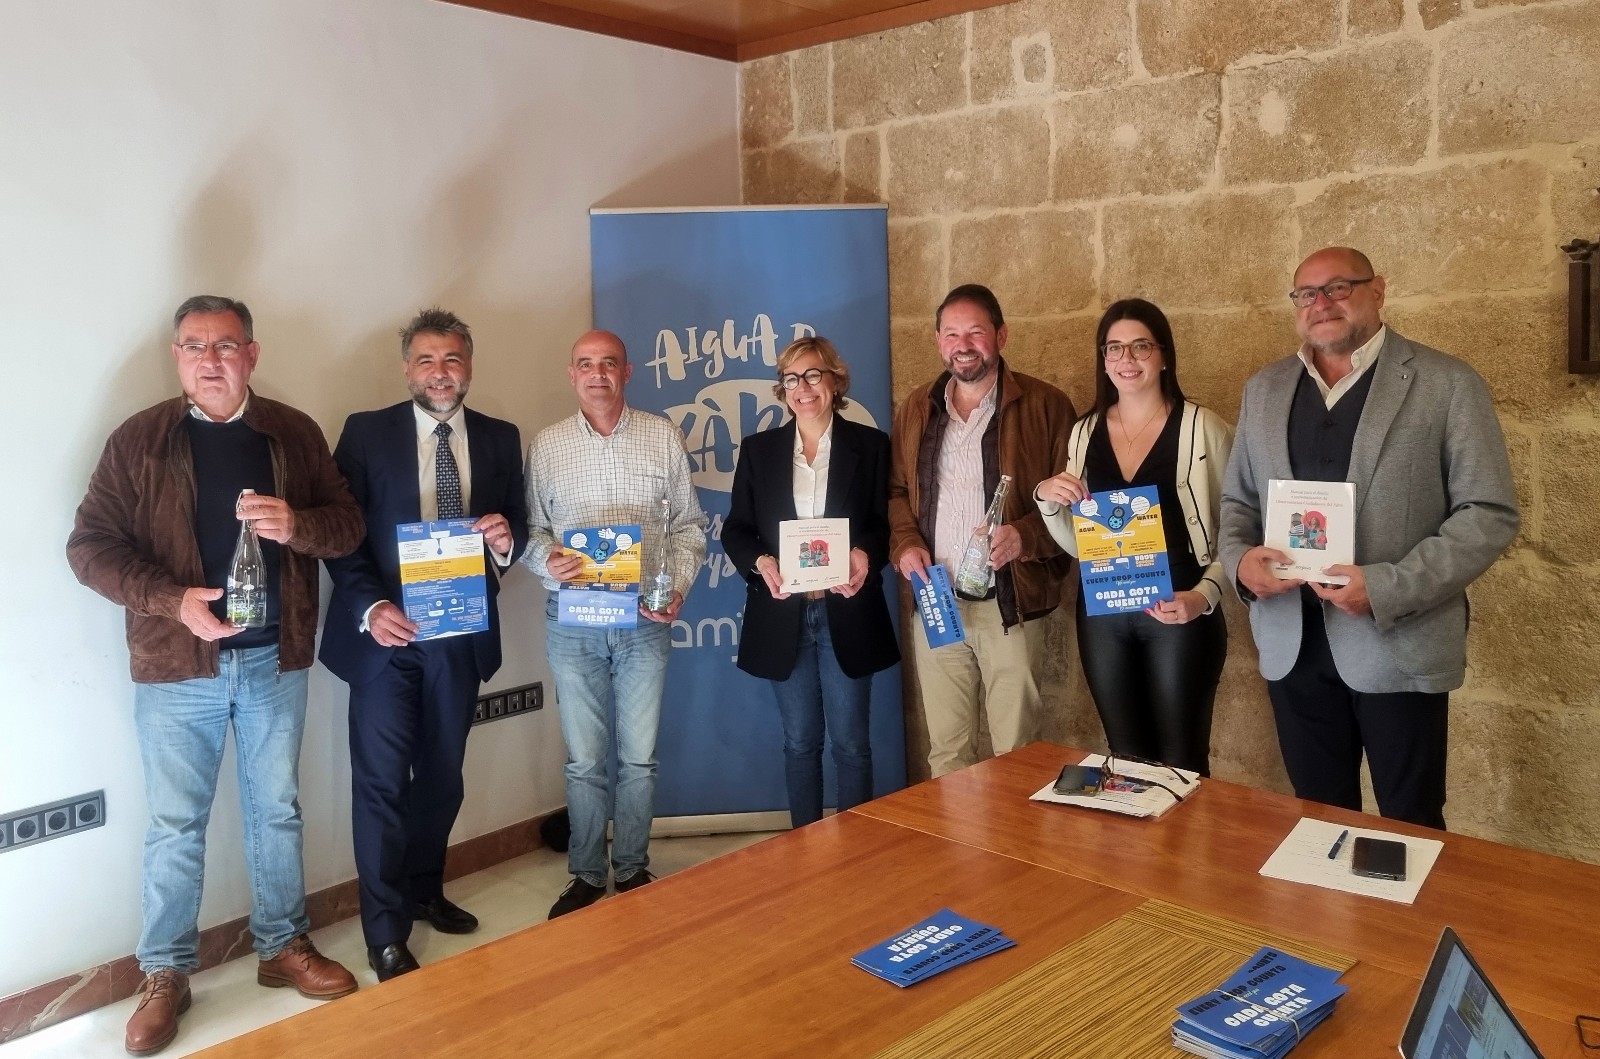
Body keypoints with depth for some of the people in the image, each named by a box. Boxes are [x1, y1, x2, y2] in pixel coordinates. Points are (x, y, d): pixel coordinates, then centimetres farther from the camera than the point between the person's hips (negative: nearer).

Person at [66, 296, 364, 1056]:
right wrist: (170, 599, -21)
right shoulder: (138, 440, -3)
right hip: (176, 666, -2)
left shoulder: (294, 433, 2)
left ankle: (283, 948, 30)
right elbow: (89, 545, -6)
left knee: (277, 810, 14)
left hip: (275, 660, 2)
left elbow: (348, 525, 1)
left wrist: (297, 524, -21)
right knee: (175, 824, 8)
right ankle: (165, 974, 24)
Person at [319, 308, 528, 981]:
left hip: (462, 632, 4)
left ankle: (424, 891, 36)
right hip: (384, 630, -3)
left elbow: (515, 529, 8)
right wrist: (370, 607, -18)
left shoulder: (500, 439, 6)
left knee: (442, 774, 16)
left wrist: (506, 539, -16)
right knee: (381, 781, -2)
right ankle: (386, 934, 10)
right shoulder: (366, 432, -2)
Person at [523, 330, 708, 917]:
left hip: (644, 621, 0)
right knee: (584, 759, 9)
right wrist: (547, 559, -15)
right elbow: (530, 529, 7)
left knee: (639, 757, 8)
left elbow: (688, 525, 5)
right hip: (572, 622, 0)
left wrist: (678, 587, -8)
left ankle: (633, 870, 25)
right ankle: (586, 875, 24)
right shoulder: (546, 445, 4)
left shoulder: (663, 436, 2)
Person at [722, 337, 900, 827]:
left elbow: (886, 523, 2)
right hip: (783, 616, 1)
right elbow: (735, 529, 6)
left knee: (850, 743, 5)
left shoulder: (869, 445, 3)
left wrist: (865, 555, -19)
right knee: (800, 742, 11)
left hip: (847, 615, -1)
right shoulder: (758, 449, 7)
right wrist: (760, 562, -14)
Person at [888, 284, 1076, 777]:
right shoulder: (915, 410, 12)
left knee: (1015, 750, 5)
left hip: (1013, 604, -3)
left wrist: (1025, 536, -19)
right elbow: (897, 490, 18)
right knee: (945, 749, 11)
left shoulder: (1045, 405, -2)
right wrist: (905, 543, -1)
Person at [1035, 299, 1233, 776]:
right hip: (1102, 615, 4)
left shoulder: (1203, 428, -5)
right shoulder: (1084, 433, 7)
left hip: (1178, 613, -4)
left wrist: (1204, 596, -19)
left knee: (1180, 760, 4)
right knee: (1125, 757, 14)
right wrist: (1046, 501, -6)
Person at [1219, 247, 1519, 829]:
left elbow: (1490, 513, -7)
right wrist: (1239, 559, -6)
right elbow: (1237, 499, 16)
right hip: (1292, 643, 4)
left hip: (1398, 641, -4)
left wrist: (1388, 588, -19)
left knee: (1410, 830, 9)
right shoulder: (1264, 389, 11)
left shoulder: (1447, 384, -4)